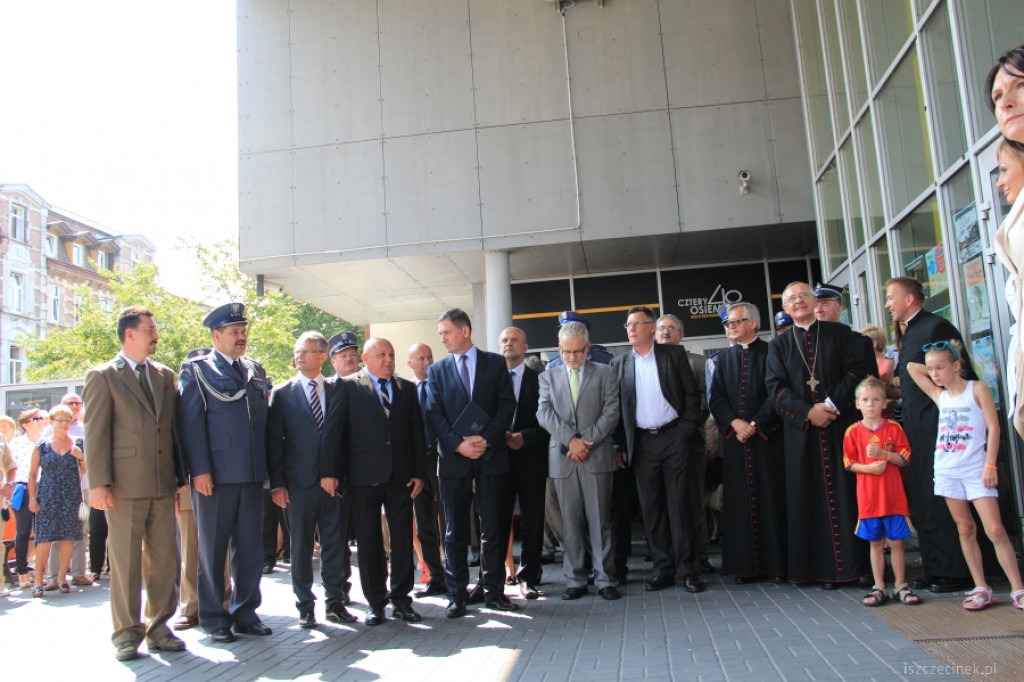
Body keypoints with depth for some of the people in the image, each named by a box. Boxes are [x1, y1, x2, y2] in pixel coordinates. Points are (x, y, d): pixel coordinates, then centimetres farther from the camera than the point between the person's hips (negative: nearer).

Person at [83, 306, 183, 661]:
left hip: (163, 485, 5)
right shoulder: (103, 376, 0)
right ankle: (127, 633, 13)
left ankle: (158, 628, 18)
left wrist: (180, 475, 11)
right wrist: (98, 483, -11)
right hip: (125, 486, -4)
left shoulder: (165, 376, 14)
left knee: (164, 559, 7)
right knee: (125, 561, 2)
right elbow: (95, 434, -4)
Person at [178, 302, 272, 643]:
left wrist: (266, 466, 10)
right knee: (212, 548, 6)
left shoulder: (255, 370, 16)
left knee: (251, 548, 9)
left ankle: (245, 612, 20)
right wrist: (200, 470, -14)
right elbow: (190, 422, -6)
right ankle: (213, 617, 17)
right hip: (215, 474, -5)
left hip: (252, 475, 5)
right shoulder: (197, 369, 1)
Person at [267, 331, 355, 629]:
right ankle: (305, 606, 16)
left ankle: (334, 602, 17)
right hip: (299, 482, -1)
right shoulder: (282, 393, 3)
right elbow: (274, 441, 0)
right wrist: (277, 484, -6)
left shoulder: (337, 392, 8)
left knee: (335, 544, 6)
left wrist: (337, 473, 2)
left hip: (333, 481, 2)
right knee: (301, 546, 6)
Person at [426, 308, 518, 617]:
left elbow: (507, 405, 0)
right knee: (455, 531, 5)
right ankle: (457, 594, 13)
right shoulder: (437, 370, 9)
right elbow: (433, 414, 2)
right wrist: (458, 444, -12)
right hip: (453, 458, 1)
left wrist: (486, 438, -12)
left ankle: (494, 590, 15)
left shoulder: (495, 363, 6)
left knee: (493, 529, 4)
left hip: (491, 455, -1)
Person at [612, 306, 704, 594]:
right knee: (651, 507, 4)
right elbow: (616, 407, 7)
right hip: (642, 443, 2)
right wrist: (622, 445, 2)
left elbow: (692, 394, 2)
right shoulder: (619, 363, 8)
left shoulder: (674, 354, 3)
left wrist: (685, 430, -7)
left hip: (673, 438, -2)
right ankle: (663, 569, 12)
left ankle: (687, 569, 5)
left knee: (678, 503, -2)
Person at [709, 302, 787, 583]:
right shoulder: (724, 358, 13)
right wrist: (734, 423, -9)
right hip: (735, 439, 3)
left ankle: (776, 561, 6)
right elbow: (715, 398, 7)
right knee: (740, 501, 3)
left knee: (772, 498, -1)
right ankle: (745, 564, 7)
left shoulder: (769, 352, 1)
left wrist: (755, 424, -11)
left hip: (767, 436, -3)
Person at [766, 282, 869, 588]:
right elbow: (776, 387, 2)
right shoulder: (779, 345, 12)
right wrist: (808, 412, -13)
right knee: (810, 498, 0)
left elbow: (857, 370, -2)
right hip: (801, 431, 1)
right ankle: (824, 567, 5)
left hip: (842, 425, -1)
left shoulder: (841, 333, 9)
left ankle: (853, 563, 6)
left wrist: (833, 403, -15)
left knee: (847, 492, -1)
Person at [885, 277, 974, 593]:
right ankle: (935, 570, 20)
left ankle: (955, 572, 5)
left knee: (941, 502, -4)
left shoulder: (936, 326, -11)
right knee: (922, 501, 12)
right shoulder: (907, 333, 17)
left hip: (937, 427, -9)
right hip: (916, 429, 9)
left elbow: (962, 374, -14)